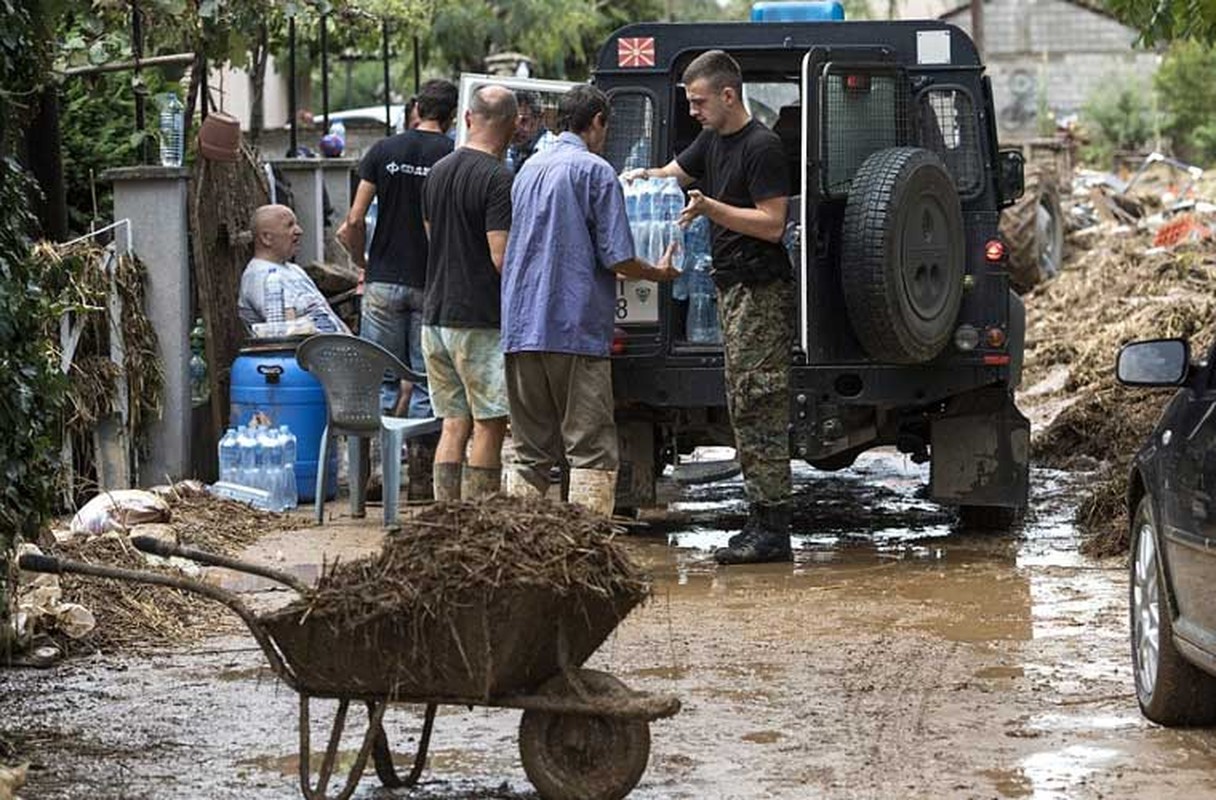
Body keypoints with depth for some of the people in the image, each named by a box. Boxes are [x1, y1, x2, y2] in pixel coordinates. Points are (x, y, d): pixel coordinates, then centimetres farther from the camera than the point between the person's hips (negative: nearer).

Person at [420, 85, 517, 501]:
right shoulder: (498, 179, -14)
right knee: (488, 427, -2)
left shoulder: (437, 172, 11)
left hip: (436, 315, 7)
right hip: (482, 320, -7)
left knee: (453, 425, 10)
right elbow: (501, 257, -18)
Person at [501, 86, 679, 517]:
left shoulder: (529, 170, 16)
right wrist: (659, 272, 10)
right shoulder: (596, 172, -6)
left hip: (521, 329, 7)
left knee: (530, 452, 11)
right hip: (576, 329, -7)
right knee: (591, 449, -4)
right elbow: (618, 259, -10)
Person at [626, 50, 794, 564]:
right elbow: (674, 173, 27)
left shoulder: (761, 147, -14)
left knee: (758, 408, -10)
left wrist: (709, 208, -24)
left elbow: (772, 224, -18)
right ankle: (761, 521, 15)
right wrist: (645, 177, 5)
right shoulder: (712, 141, 14)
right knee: (744, 408, 11)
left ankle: (772, 530, -10)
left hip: (762, 291, -10)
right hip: (732, 287, 10)